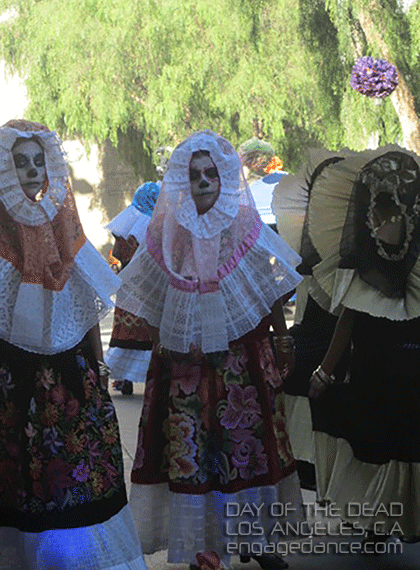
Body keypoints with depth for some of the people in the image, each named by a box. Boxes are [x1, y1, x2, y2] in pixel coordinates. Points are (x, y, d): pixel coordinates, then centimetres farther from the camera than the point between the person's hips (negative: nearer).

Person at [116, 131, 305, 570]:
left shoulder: (244, 227, -2)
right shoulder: (169, 231, -2)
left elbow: (270, 290, 5)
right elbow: (157, 300, 6)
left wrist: (283, 338, 4)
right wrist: (160, 344, 2)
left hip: (242, 355, 0)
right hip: (187, 360, 0)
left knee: (247, 443, 4)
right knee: (189, 447, 0)